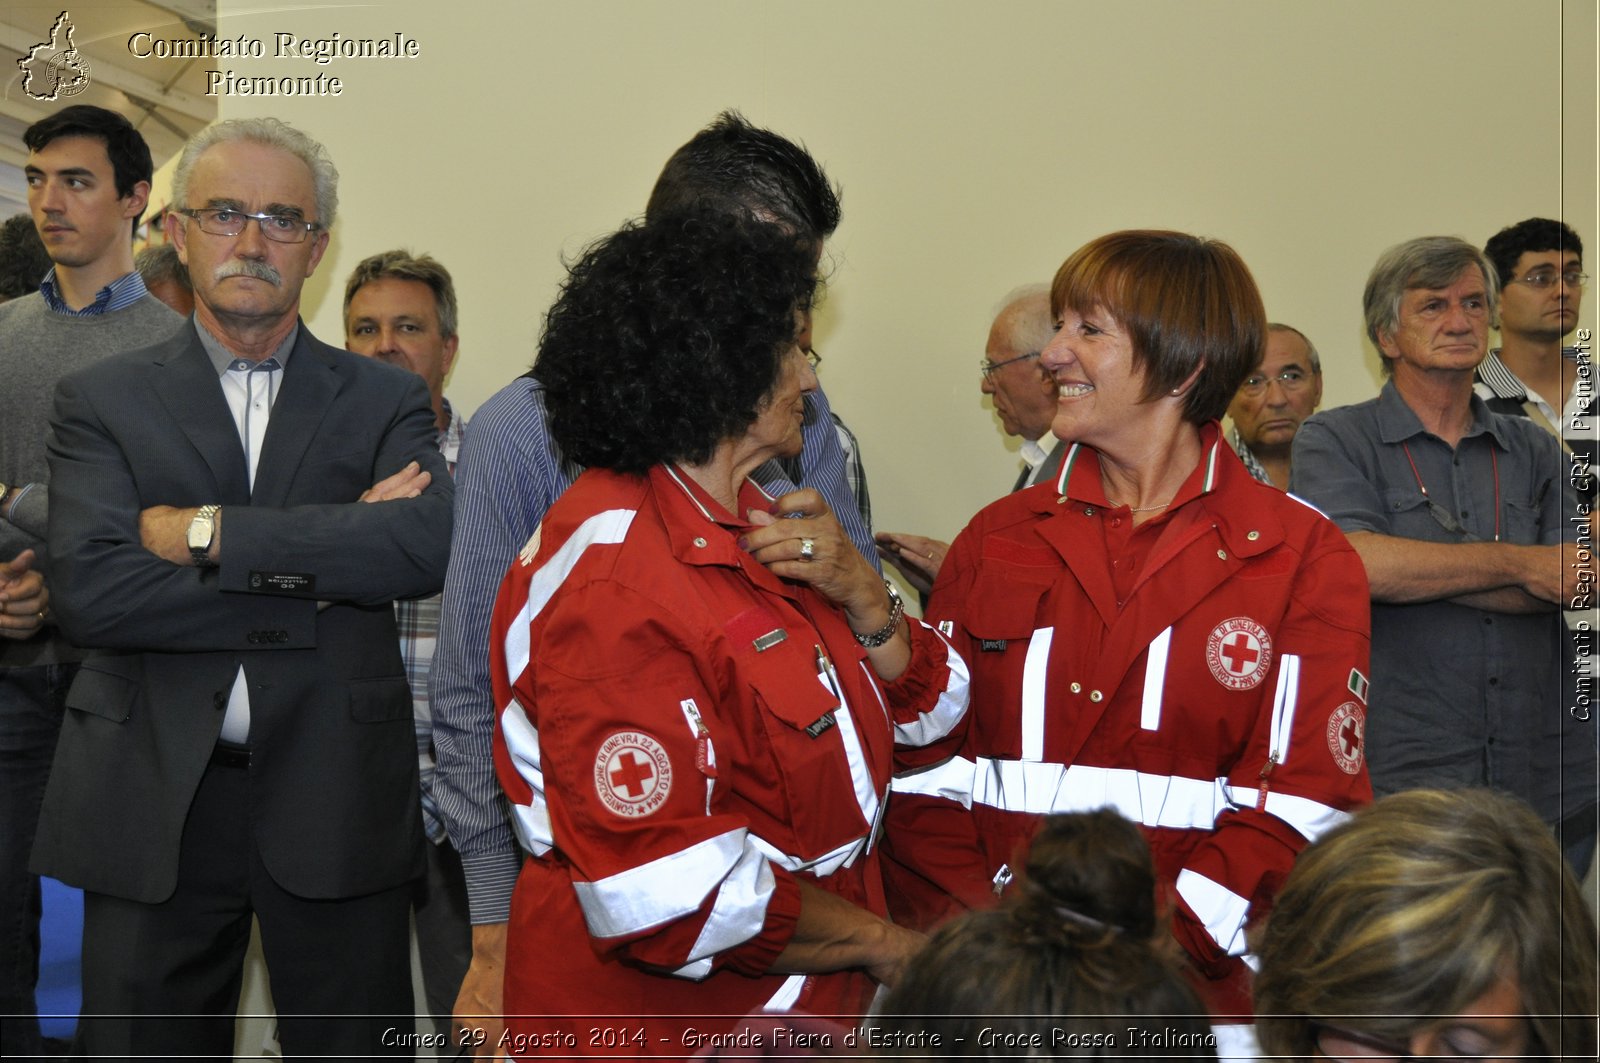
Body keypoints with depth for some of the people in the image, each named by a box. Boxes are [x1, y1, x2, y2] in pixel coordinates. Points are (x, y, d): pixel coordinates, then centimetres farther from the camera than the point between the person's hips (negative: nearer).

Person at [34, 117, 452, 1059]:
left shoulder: (385, 400, 6)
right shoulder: (102, 399, 4)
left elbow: (427, 546, -14)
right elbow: (88, 589, -12)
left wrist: (210, 531, -15)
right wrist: (316, 565, -15)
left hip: (336, 803, 0)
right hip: (153, 802, 0)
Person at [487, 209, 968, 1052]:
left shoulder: (757, 528, 7)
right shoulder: (609, 576, -24)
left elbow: (923, 711, 8)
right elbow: (671, 898, -29)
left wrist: (858, 592, -12)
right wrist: (880, 941, -15)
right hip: (651, 1024, -9)